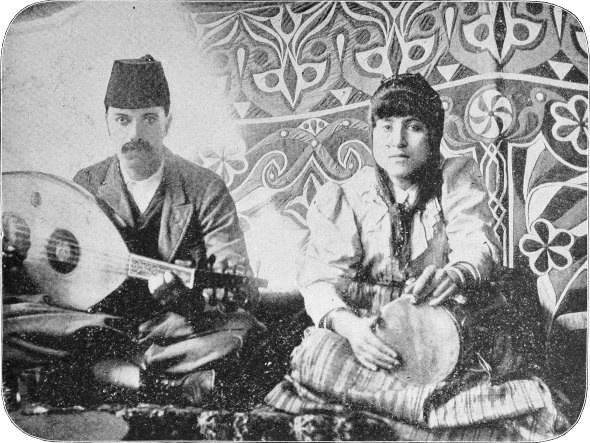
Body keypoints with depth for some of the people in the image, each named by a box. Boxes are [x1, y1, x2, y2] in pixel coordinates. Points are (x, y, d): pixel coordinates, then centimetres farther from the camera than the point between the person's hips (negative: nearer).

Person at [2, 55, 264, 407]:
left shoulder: (205, 189, -5)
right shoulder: (85, 186, 4)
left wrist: (222, 288, -37)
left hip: (174, 324, -2)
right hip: (96, 318, 3)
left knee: (236, 329, -33)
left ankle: (97, 368, -21)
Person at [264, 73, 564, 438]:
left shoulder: (457, 178, 8)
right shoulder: (342, 198, 5)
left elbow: (481, 246, -9)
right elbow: (320, 277, -8)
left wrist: (456, 274, -35)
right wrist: (348, 324, -32)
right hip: (369, 332, 0)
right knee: (314, 353, -32)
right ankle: (459, 403, -33)